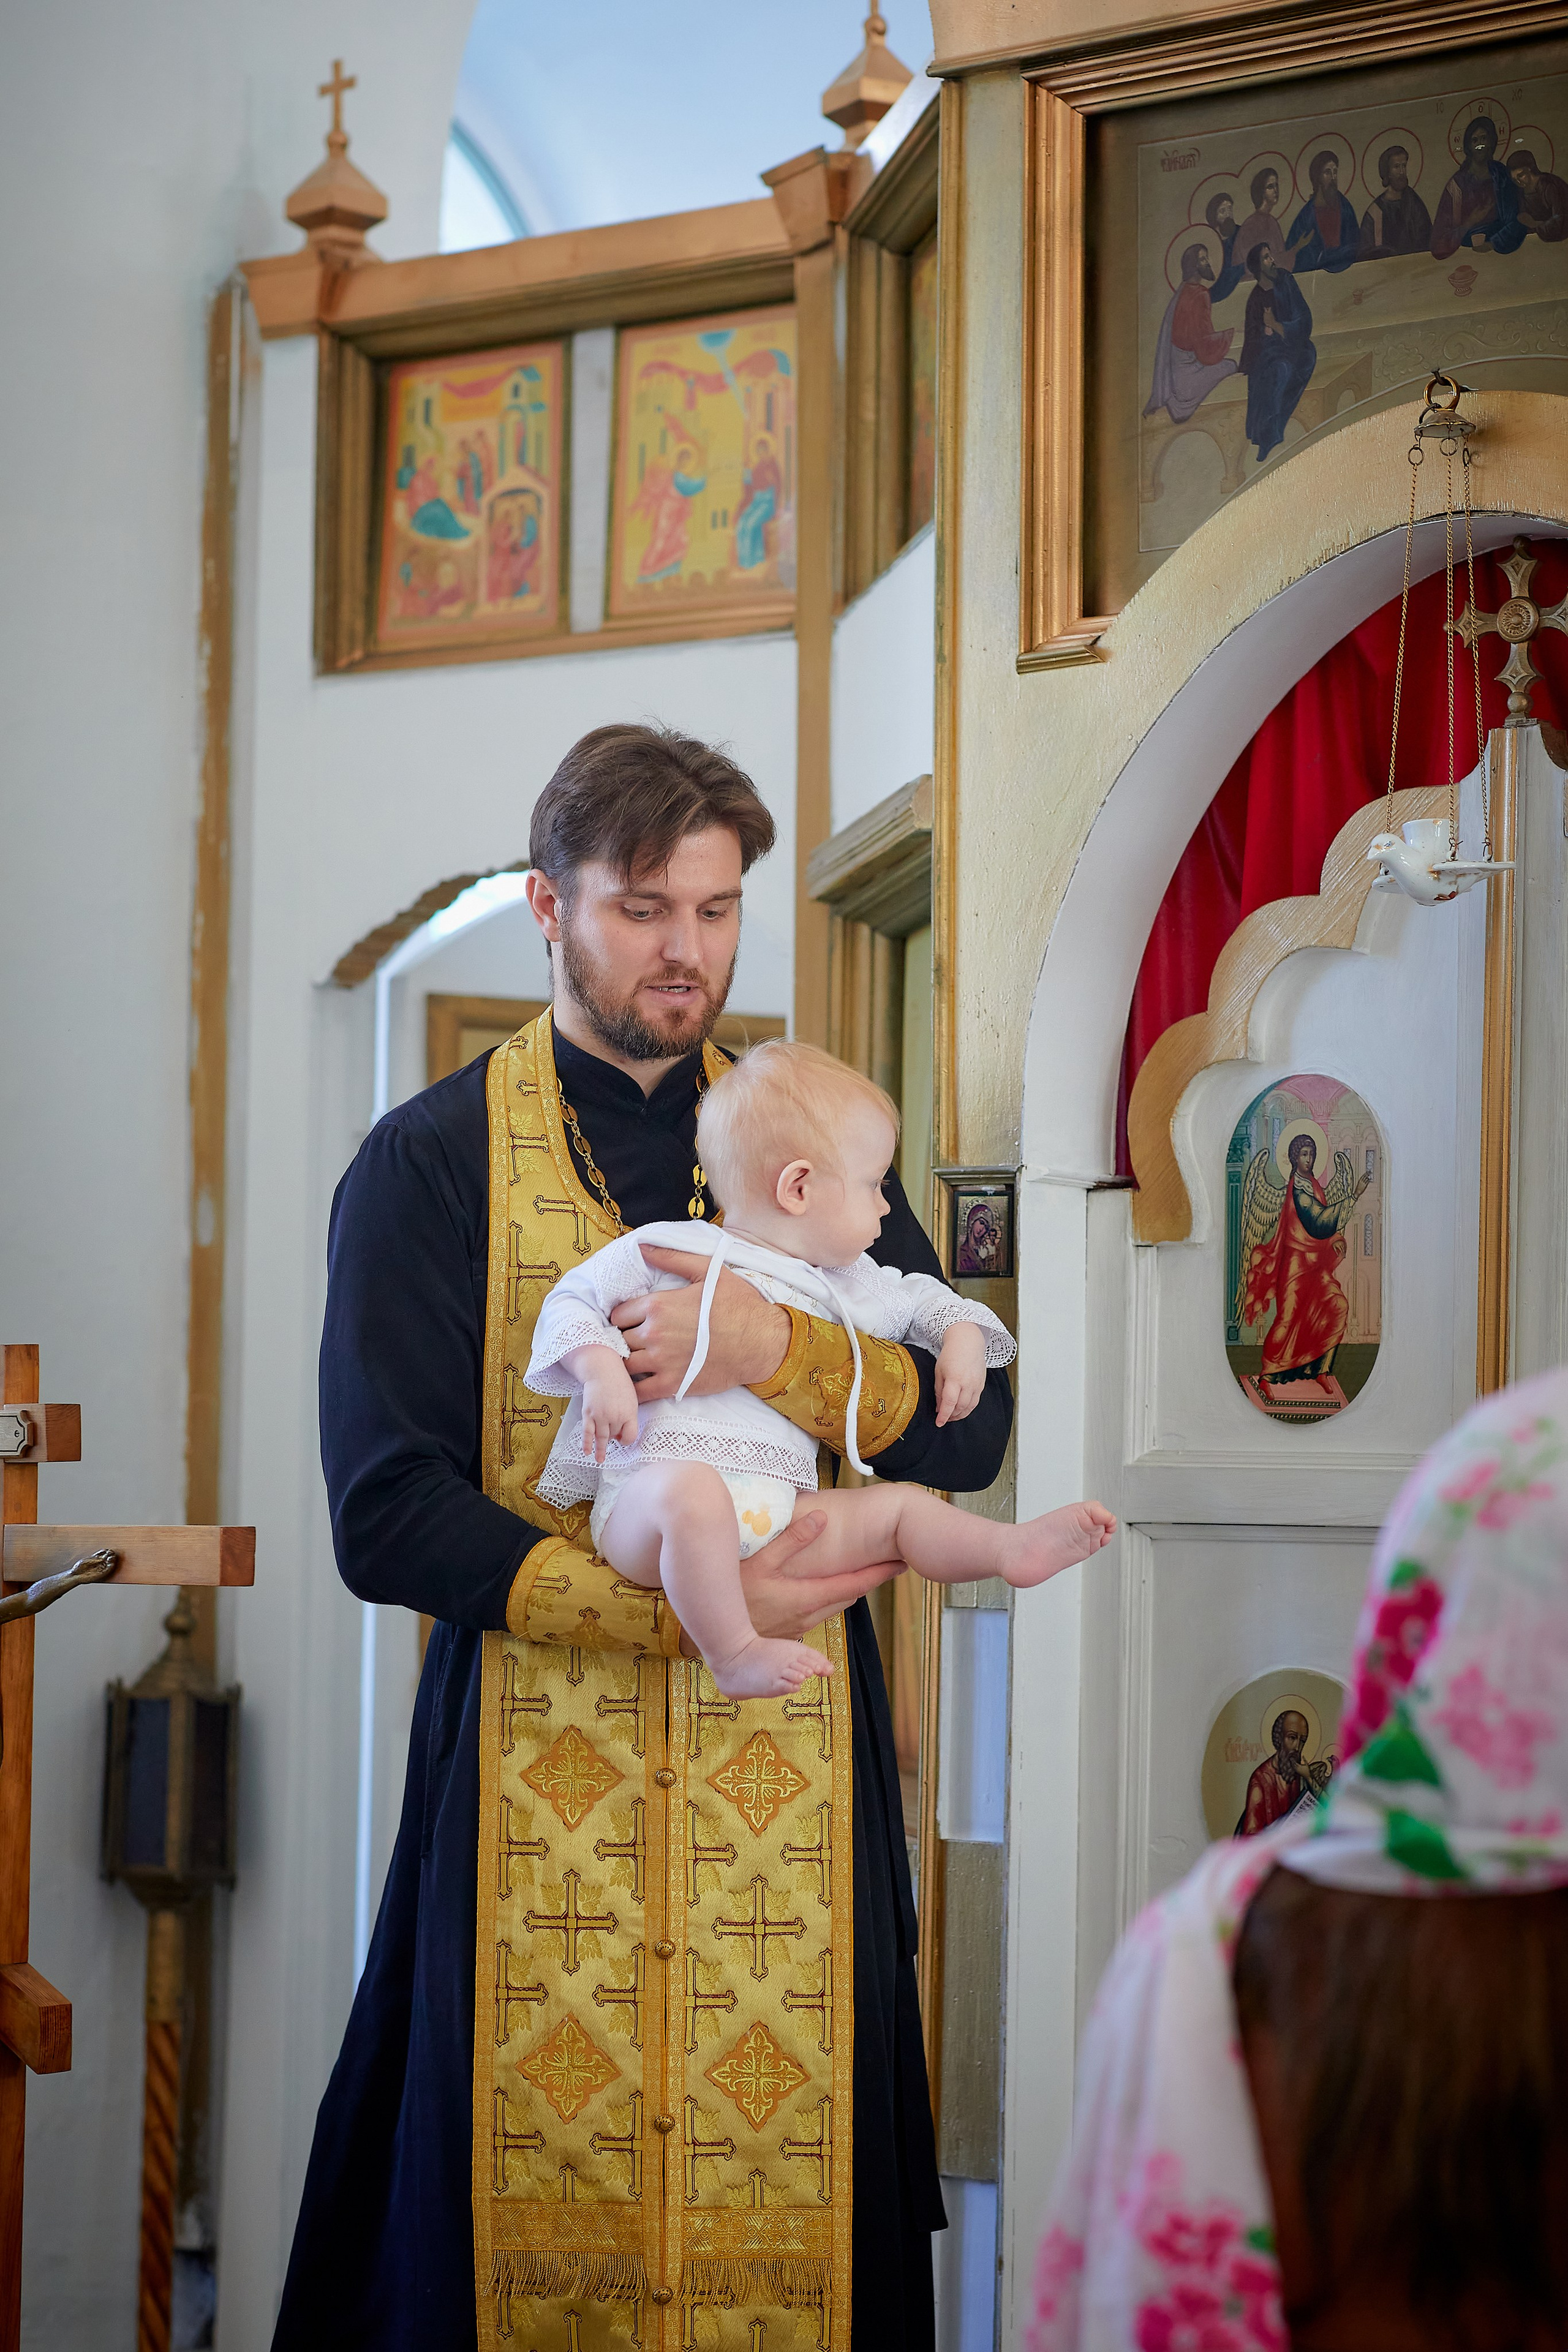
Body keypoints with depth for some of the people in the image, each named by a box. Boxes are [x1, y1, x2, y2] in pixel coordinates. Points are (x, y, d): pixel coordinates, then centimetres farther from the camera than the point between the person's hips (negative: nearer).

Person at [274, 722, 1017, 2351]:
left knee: (790, 2203, 1)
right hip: (534, 1772, -2)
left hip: (789, 1778, 3)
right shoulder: (428, 1165, 2)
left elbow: (968, 1426, 4)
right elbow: (385, 1517, -7)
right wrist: (687, 1605, -16)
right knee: (527, 2211, -1)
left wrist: (775, 1349, -16)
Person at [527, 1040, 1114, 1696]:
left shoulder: (845, 1285, 22)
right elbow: (573, 1301, 7)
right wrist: (601, 1371, -11)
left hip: (776, 1519, 7)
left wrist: (962, 1336, 17)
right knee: (692, 1490, -39)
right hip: (649, 1493, -6)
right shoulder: (662, 1251, 4)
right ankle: (734, 1655, -31)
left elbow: (915, 1298, 38)